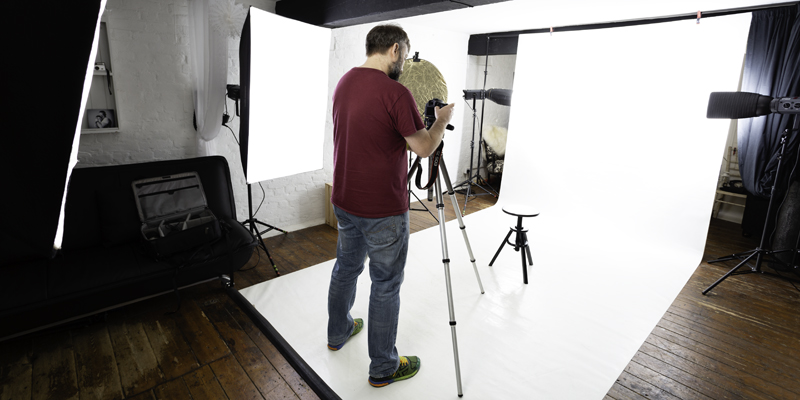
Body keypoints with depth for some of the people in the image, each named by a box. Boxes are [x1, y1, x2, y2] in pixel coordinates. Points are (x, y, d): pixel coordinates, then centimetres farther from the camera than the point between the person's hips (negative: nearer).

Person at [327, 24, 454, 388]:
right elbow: (423, 148, -13)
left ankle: (338, 333, 45)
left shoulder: (344, 82, 7)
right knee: (386, 286, 6)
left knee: (345, 267, 23)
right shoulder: (394, 92, -19)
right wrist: (442, 120, 4)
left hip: (344, 202, 8)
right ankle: (383, 368, 24)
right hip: (382, 211, -8)